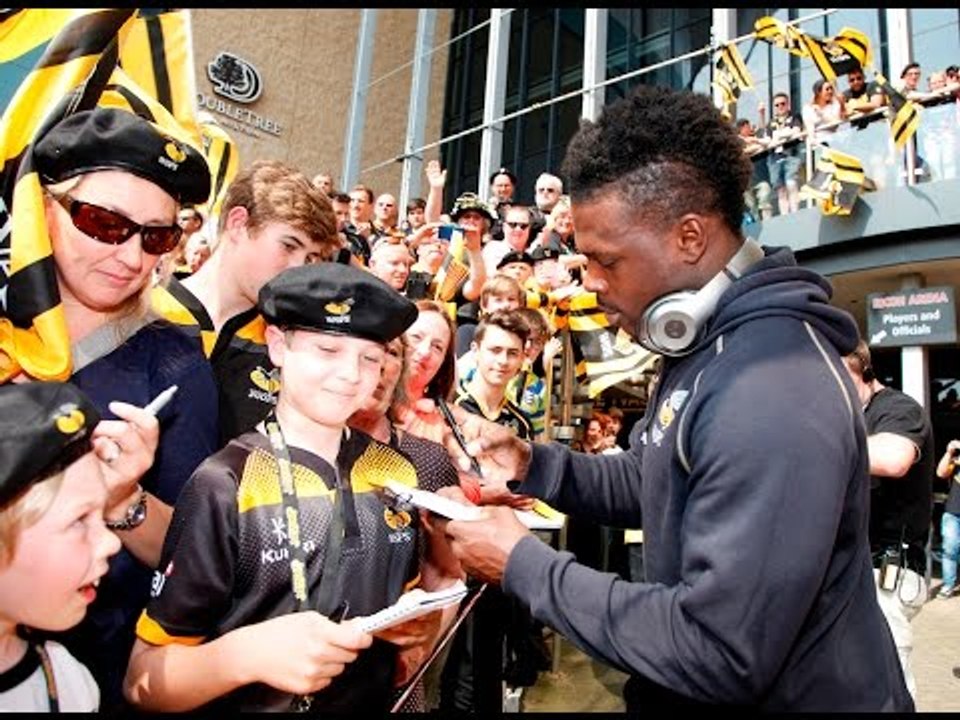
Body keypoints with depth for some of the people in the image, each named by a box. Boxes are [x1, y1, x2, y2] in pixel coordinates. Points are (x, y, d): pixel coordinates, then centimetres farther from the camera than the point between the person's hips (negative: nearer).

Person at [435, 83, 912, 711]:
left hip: (786, 697, -9)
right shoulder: (707, 345, 2)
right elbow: (653, 485, 10)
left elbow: (720, 657, -32)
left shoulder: (772, 395, -32)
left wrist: (523, 565, -23)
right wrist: (532, 464, -7)